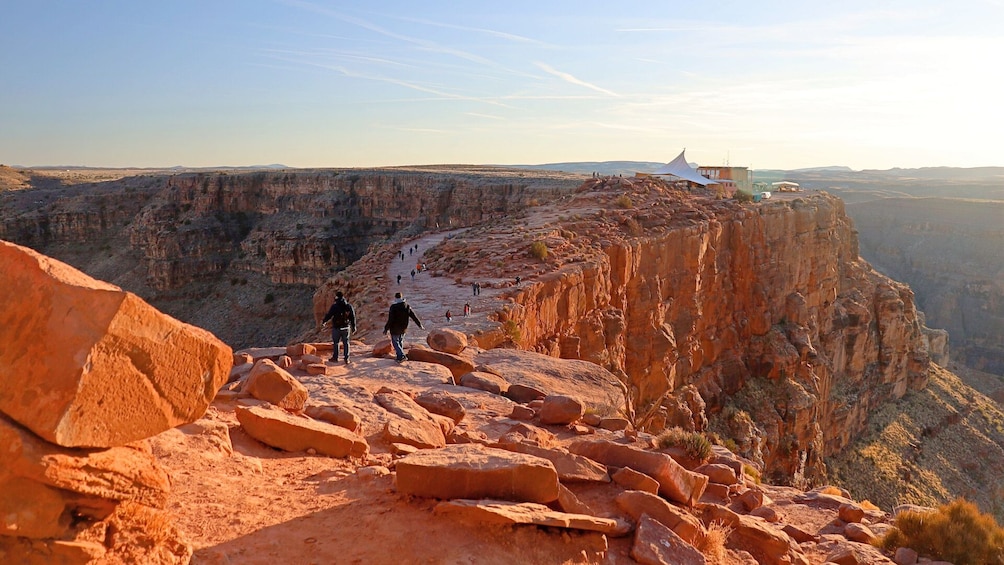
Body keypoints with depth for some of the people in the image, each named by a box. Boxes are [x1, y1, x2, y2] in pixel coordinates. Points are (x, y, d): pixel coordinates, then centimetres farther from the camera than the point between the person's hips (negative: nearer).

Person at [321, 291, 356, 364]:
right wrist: (353, 327, 13)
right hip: (346, 327, 3)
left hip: (337, 328, -3)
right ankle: (346, 359, 8)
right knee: (346, 343, 9)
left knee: (336, 342, 12)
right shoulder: (349, 306, -2)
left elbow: (328, 315, -6)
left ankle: (335, 357, 23)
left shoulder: (334, 306, -13)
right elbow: (353, 317, 3)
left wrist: (323, 321, 13)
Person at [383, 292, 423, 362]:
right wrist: (420, 325, 13)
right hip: (403, 329, 6)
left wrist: (386, 329, -12)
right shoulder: (407, 306, -2)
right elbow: (414, 316, 3)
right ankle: (399, 357, 27)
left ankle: (401, 355, -11)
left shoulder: (393, 307, -19)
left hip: (395, 329, -5)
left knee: (395, 342, 5)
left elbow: (390, 320, -21)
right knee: (400, 342, 21)